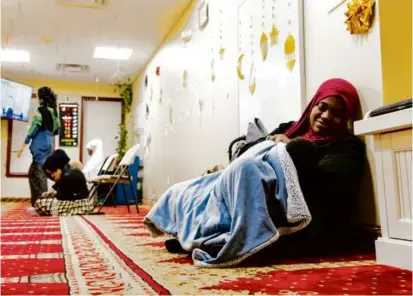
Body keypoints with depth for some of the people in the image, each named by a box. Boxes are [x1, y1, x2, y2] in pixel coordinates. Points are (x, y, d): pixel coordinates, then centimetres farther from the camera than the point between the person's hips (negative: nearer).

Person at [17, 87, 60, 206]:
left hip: (40, 145, -8)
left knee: (37, 174, -6)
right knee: (34, 173, 16)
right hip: (48, 145, 8)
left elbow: (33, 128, -13)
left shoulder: (41, 110, -9)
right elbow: (57, 130, 19)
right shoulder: (53, 111, 14)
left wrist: (23, 145, -10)